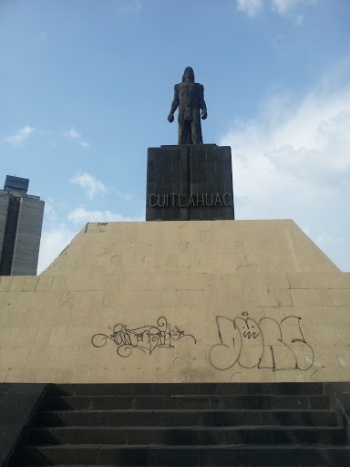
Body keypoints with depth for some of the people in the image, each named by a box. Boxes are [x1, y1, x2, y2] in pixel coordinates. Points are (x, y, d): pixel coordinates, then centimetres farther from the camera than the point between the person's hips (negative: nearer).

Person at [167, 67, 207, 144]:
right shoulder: (178, 86, 24)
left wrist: (204, 110, -8)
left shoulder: (198, 87, 23)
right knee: (183, 135, -10)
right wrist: (171, 113, -1)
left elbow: (201, 101, 12)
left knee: (196, 135, -15)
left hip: (195, 114, 0)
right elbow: (175, 101, 14)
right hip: (183, 115, 0)